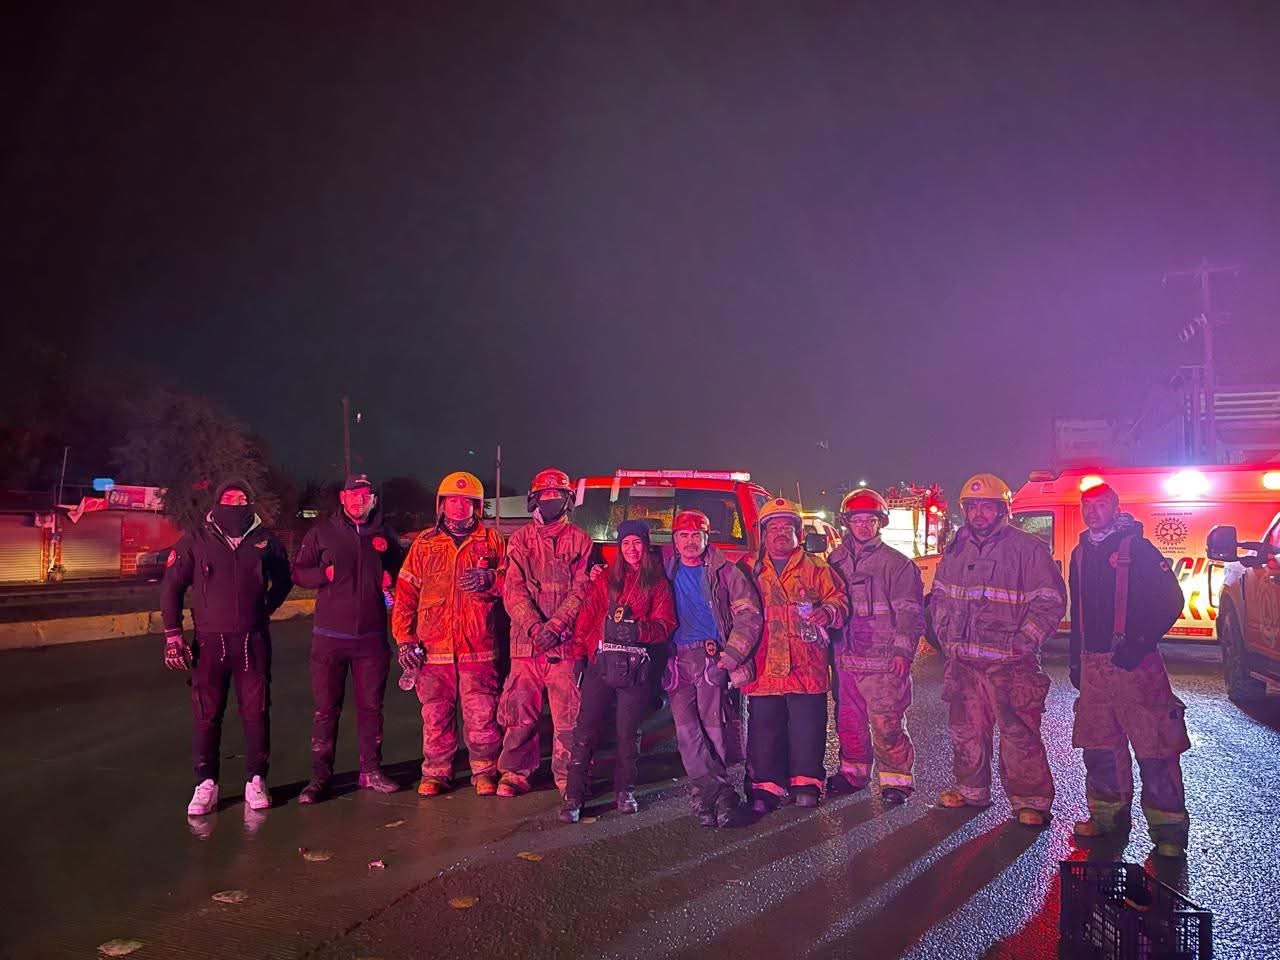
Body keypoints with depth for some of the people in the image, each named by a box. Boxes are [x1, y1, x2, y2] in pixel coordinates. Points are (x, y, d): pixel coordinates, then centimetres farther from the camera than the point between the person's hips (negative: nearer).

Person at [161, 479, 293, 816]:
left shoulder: (264, 539, 4)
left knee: (256, 712, 5)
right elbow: (171, 586, 3)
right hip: (209, 640, -1)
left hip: (253, 640, 1)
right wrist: (173, 634, -2)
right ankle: (206, 785, 15)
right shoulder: (196, 540, 0)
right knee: (206, 715, 3)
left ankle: (256, 781, 16)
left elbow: (283, 579, 19)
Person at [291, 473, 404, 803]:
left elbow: (400, 567, 20)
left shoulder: (385, 533, 8)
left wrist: (390, 578, -2)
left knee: (371, 706, 9)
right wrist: (324, 573, -12)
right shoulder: (322, 532, 2)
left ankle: (371, 770, 21)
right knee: (326, 709, 3)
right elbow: (298, 572, 7)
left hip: (372, 636, 2)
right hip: (330, 635, -2)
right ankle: (320, 777, 12)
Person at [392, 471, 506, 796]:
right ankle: (435, 772, 21)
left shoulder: (491, 541, 8)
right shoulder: (424, 543, 11)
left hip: (478, 647, -1)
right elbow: (405, 594, 9)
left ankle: (484, 771, 14)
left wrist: (489, 579, -18)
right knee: (436, 716, 7)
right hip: (433, 647, 1)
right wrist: (404, 639, 2)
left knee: (481, 715, -1)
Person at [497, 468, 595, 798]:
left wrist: (555, 625, -14)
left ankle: (567, 775, 11)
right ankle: (515, 773, 16)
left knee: (567, 712, -1)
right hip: (525, 640, 1)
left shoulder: (580, 540, 7)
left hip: (566, 641, -1)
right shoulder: (520, 540, 10)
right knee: (521, 709, 3)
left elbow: (581, 590, -1)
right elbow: (514, 590, 1)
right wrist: (534, 626, -14)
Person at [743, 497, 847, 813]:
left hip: (808, 667, -1)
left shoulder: (816, 569, 9)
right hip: (764, 666, 1)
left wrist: (828, 611, -17)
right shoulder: (751, 572, 12)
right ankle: (766, 786, 15)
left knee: (806, 728, 2)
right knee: (764, 730, 4)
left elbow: (838, 599, 5)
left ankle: (805, 783, 16)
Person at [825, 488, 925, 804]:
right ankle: (853, 772, 29)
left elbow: (908, 611, -5)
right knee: (849, 720, 13)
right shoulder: (835, 560, 12)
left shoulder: (897, 563, -2)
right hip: (845, 657, 5)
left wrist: (903, 650, -13)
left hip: (883, 660, -5)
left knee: (886, 723, -5)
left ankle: (895, 779, 10)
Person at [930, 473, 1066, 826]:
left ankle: (1031, 800, 9)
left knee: (1019, 734, -5)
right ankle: (971, 790, 30)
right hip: (963, 659, 6)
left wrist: (1023, 642, -13)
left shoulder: (1027, 548, -6)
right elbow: (939, 595, 23)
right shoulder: (956, 549, 12)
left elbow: (1051, 601, -8)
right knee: (965, 729, 15)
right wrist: (945, 634, 13)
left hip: (1009, 661, -6)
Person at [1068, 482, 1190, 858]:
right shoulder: (1081, 553, 15)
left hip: (1134, 661, -6)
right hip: (1093, 663, 6)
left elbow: (1171, 601, -8)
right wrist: (1076, 660, 18)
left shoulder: (1138, 549, -3)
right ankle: (1108, 813, 23)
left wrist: (1139, 643, -16)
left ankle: (1168, 828, 1)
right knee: (1099, 745, 11)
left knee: (1154, 745, -6)